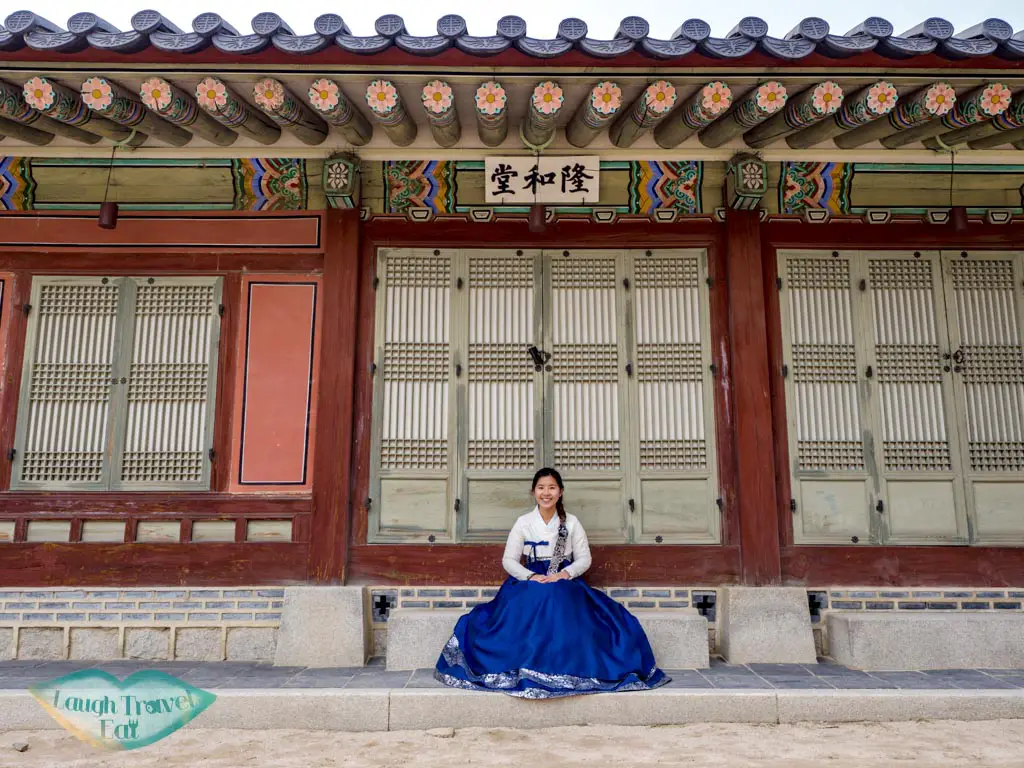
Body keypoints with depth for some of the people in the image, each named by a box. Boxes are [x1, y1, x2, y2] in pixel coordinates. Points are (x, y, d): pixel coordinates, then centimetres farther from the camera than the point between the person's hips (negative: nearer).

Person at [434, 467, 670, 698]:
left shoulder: (571, 523, 7)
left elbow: (584, 559, 6)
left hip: (566, 583, 0)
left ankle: (571, 675, -22)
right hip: (530, 582, 0)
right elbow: (509, 560, 3)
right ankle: (525, 672, -23)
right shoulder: (523, 522, 5)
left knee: (567, 612, -34)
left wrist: (564, 573, -14)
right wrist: (531, 576, -14)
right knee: (523, 612, -33)